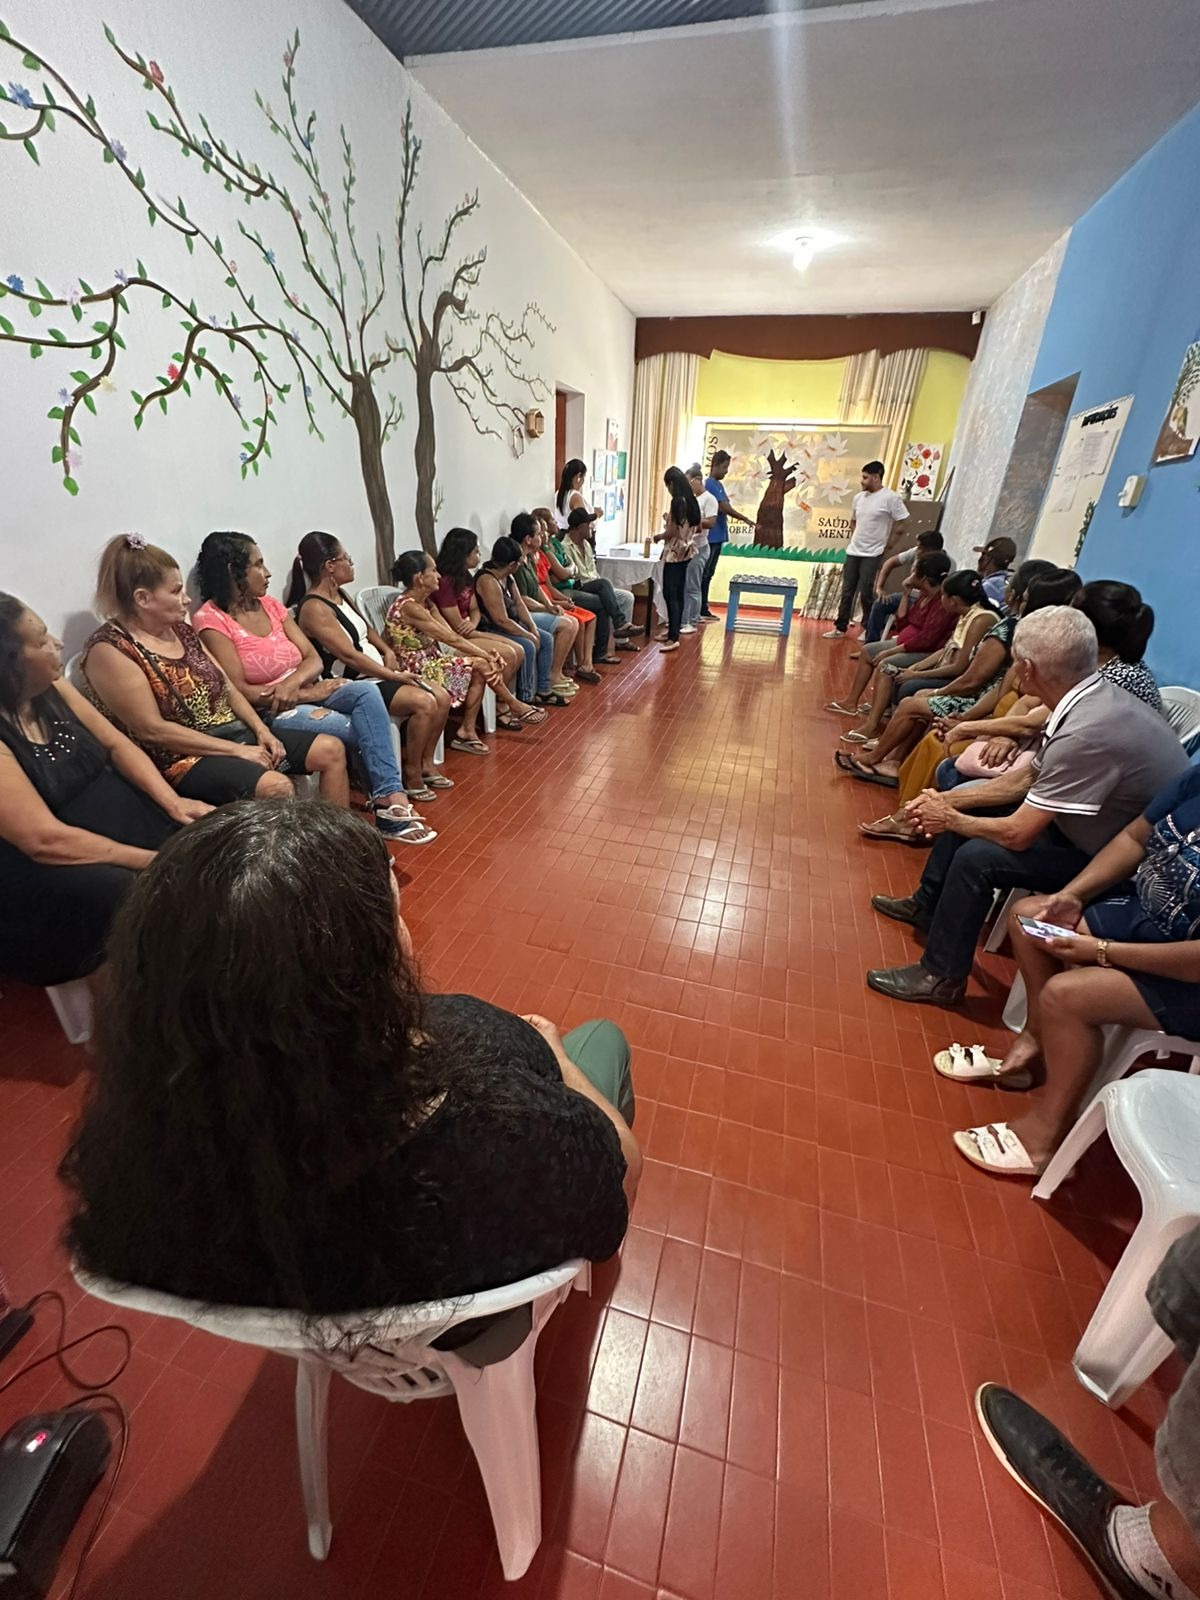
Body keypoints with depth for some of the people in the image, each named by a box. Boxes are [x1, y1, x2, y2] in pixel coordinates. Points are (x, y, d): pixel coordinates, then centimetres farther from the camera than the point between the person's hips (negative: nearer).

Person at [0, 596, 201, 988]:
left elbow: (117, 744, 6)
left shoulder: (51, 688, 0)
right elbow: (46, 839, -27)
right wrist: (152, 861, -26)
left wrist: (172, 801, -8)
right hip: (40, 868, -8)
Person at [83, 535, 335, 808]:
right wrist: (235, 750, -18)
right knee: (276, 787, -34)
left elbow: (227, 686, 14)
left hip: (236, 733, 8)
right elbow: (153, 730, -17)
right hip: (183, 757, -8)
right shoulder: (109, 650, -11)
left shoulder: (180, 629, 11)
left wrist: (261, 730, -2)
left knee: (331, 749, -2)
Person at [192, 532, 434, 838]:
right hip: (268, 711, -6)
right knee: (362, 730, -24)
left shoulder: (269, 604, 11)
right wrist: (306, 693, -16)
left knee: (366, 691, -23)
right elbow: (238, 689, -14)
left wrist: (294, 682, -17)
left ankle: (389, 795, -30)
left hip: (304, 691, 6)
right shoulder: (210, 619, -8)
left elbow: (313, 658, 5)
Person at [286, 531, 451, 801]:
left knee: (442, 698, -4)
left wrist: (387, 652, 4)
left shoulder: (340, 595, 12)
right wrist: (395, 676, -20)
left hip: (377, 674, 9)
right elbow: (350, 655, -22)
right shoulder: (314, 608, -16)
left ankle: (426, 765, 8)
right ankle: (412, 775, -10)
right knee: (424, 702, -26)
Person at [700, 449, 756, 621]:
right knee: (704, 574, -6)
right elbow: (724, 508, -20)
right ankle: (700, 610, -2)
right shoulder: (710, 484, -13)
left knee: (708, 574, 11)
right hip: (711, 536, -10)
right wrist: (745, 519, -17)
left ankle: (703, 609, 15)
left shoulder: (718, 484, 17)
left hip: (717, 536, 10)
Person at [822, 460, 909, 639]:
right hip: (853, 551, 6)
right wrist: (854, 538, 14)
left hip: (872, 554, -6)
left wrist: (888, 543, -4)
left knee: (866, 592, -4)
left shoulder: (890, 497, -11)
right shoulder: (859, 497, 8)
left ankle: (868, 628, 10)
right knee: (847, 591, 7)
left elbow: (903, 522, -9)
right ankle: (840, 628, 15)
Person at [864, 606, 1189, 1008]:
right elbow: (1024, 779, 5)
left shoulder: (1088, 733, -34)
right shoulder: (1096, 696, -6)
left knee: (977, 857, -23)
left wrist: (950, 820, -11)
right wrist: (947, 801, -1)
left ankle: (941, 976, -3)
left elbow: (1017, 834, -28)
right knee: (964, 803, 10)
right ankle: (928, 904, 26)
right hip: (1095, 825, 9)